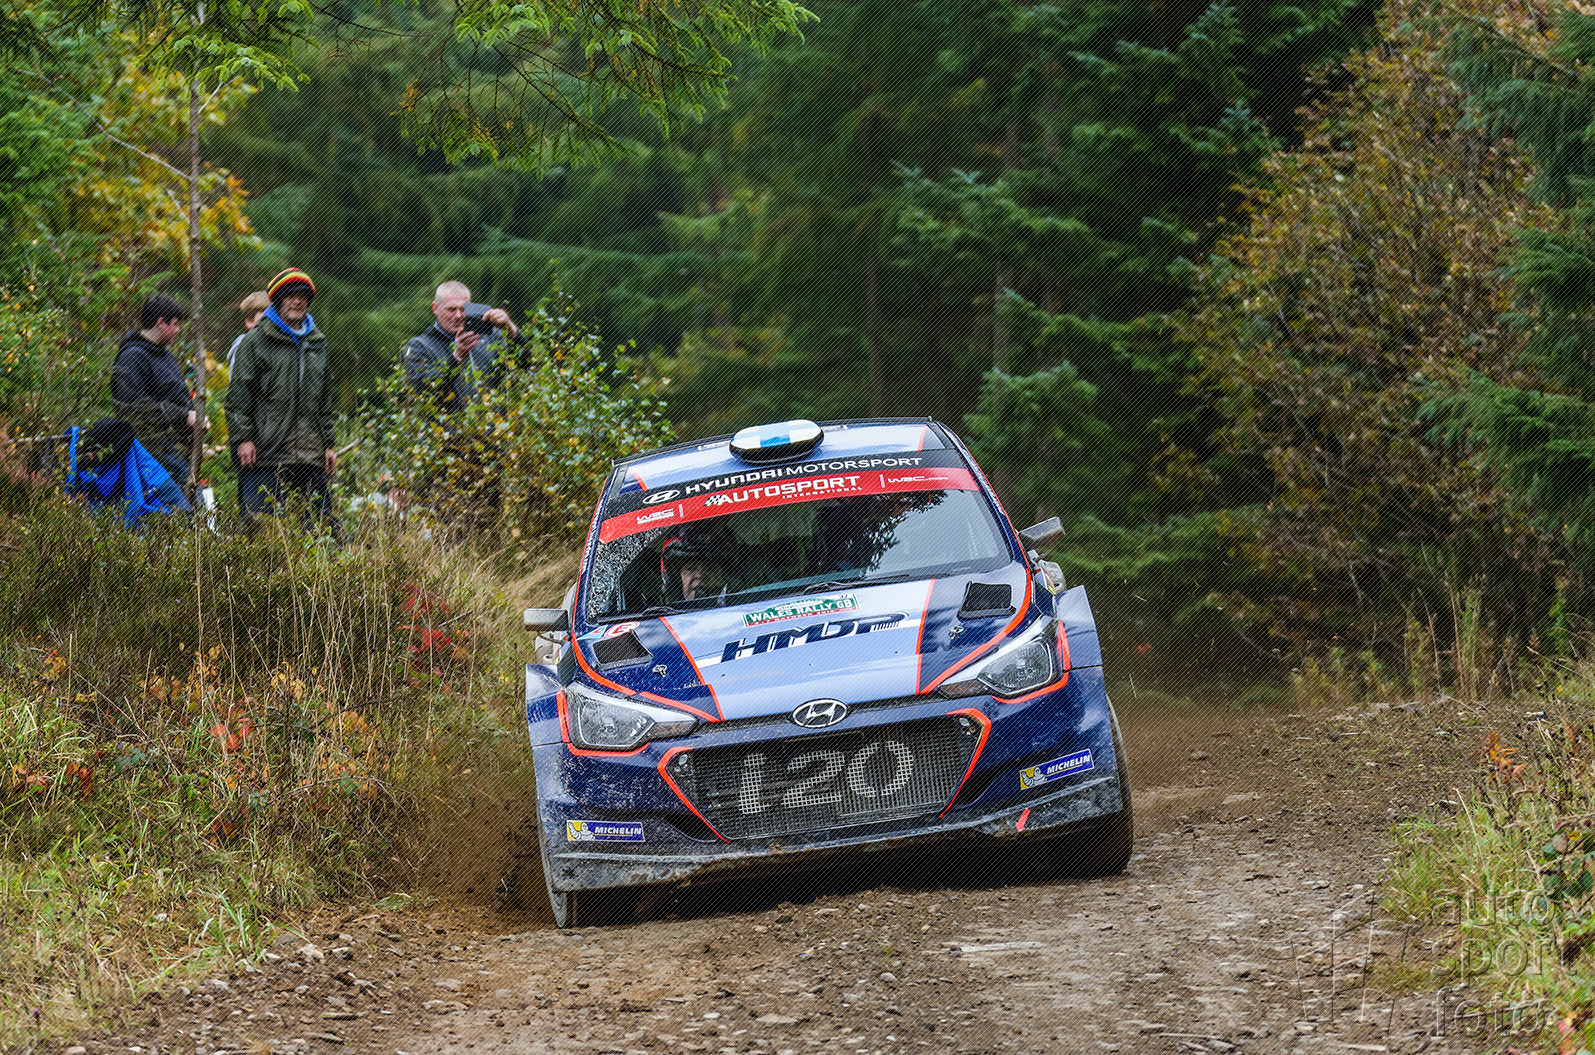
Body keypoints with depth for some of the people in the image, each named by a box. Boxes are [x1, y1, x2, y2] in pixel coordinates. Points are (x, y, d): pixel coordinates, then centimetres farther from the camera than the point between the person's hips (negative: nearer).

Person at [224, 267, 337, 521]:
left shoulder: (317, 343, 20)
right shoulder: (255, 341, 2)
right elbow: (239, 394, -2)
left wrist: (329, 444, 19)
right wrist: (243, 438, -11)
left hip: (310, 455, 5)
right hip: (266, 451, -5)